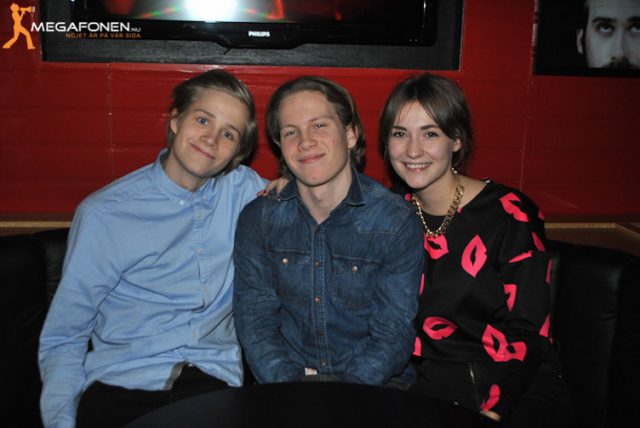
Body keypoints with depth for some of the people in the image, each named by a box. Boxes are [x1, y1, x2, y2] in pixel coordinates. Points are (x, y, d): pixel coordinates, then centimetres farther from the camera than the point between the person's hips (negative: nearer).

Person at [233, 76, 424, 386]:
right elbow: (254, 319, -1)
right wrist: (289, 389, -16)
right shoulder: (258, 219, 1)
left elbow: (393, 336, -8)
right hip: (287, 383, 2)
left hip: (372, 388, -1)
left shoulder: (396, 222, -7)